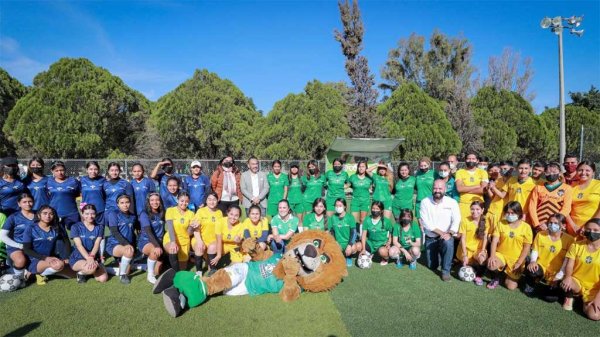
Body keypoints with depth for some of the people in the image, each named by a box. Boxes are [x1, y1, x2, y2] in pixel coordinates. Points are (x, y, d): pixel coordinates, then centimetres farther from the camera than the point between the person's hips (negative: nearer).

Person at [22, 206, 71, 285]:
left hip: (50, 258, 6)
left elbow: (66, 242, 11)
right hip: (34, 261, -6)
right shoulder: (31, 229, -6)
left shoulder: (56, 229, 4)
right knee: (59, 264, -33)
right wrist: (45, 257, -21)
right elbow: (26, 249, -9)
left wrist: (66, 257, -5)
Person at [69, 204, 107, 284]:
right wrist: (88, 258, -28)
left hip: (94, 258, 4)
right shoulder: (76, 227, -3)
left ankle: (87, 270, 14)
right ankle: (80, 272, 1)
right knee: (92, 268, -36)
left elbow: (97, 244, -8)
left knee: (103, 279, -16)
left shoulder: (99, 227, 5)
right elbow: (79, 245, -14)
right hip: (77, 259, -4)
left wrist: (92, 257, -28)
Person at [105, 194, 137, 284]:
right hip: (114, 244, -6)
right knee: (129, 252, -35)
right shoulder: (113, 214, -5)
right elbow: (114, 232, -14)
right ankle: (122, 274, -12)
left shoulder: (133, 217, 11)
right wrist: (126, 244, -25)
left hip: (128, 245, 6)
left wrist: (133, 245, 4)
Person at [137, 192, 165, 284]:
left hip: (159, 242, 4)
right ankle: (150, 274, -16)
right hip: (145, 241, -4)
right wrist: (157, 245, -36)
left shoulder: (162, 213, 4)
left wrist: (160, 244, -8)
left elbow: (163, 230, 7)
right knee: (156, 250, -38)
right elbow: (148, 231, -24)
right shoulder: (144, 214, -12)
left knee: (157, 272, -5)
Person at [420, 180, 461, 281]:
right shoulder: (425, 202, -10)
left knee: (448, 243, -37)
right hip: (430, 238, 1)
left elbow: (456, 220, -15)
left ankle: (446, 271, -16)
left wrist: (449, 233, -31)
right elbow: (426, 222, -16)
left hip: (446, 236, -1)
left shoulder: (452, 202, -8)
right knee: (432, 266, 5)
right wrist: (441, 232, -23)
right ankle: (438, 253, 39)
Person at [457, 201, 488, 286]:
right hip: (466, 249, -1)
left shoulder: (485, 222, -3)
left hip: (478, 249, 1)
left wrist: (482, 251, -20)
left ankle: (478, 276, -6)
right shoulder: (465, 221, -10)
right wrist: (465, 255, -16)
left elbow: (485, 238, -4)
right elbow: (463, 239, -10)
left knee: (483, 259, -31)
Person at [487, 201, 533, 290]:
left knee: (511, 286, -7)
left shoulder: (526, 227, -5)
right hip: (501, 255, 1)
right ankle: (495, 279, 2)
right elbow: (494, 241, -6)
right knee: (491, 265, -34)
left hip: (516, 259, 0)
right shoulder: (501, 224, 0)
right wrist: (492, 256, -21)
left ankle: (510, 274, 29)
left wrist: (519, 263, -11)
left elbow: (526, 247, -5)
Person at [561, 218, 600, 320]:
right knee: (566, 283, -35)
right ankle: (569, 297, 1)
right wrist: (568, 277, -31)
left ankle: (586, 300, 13)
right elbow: (569, 265, -8)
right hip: (576, 281, 0)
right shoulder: (576, 245, -3)